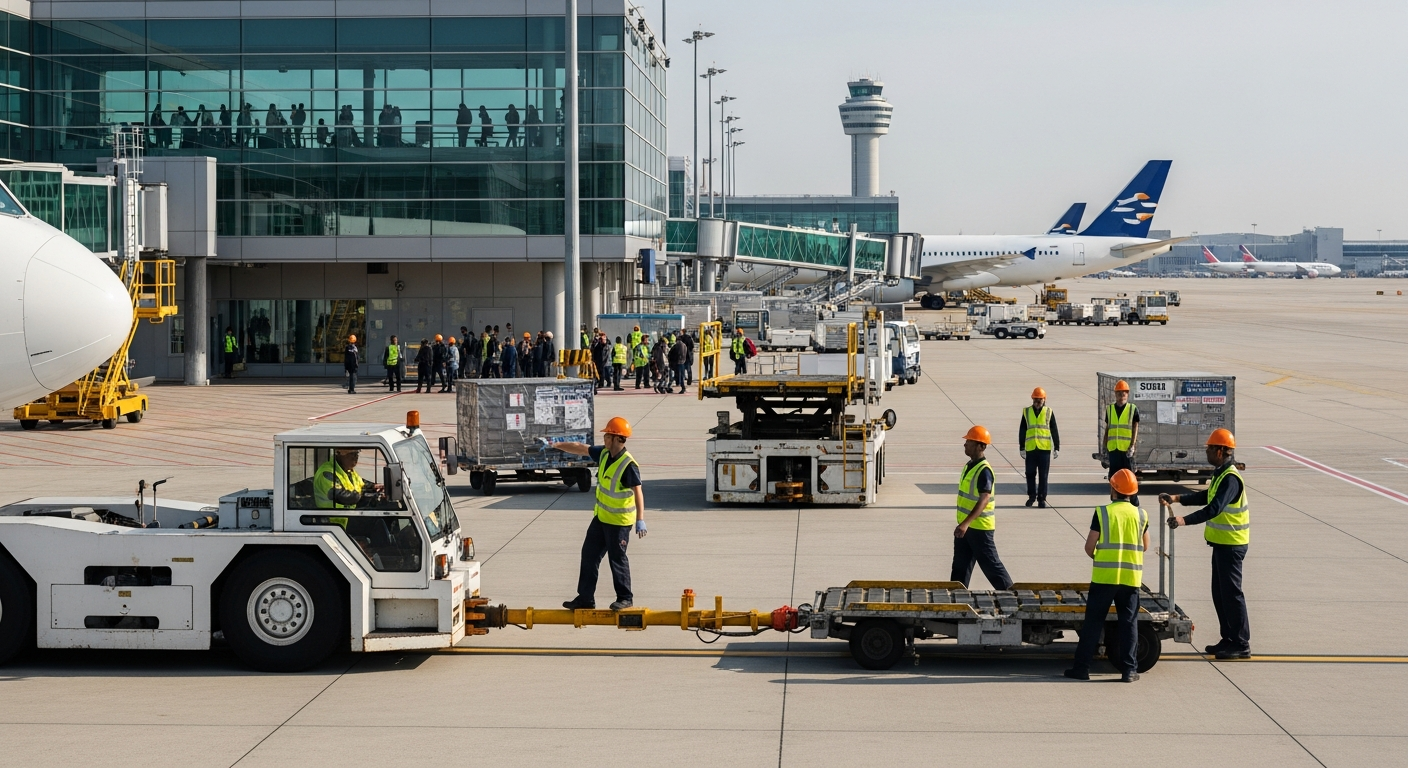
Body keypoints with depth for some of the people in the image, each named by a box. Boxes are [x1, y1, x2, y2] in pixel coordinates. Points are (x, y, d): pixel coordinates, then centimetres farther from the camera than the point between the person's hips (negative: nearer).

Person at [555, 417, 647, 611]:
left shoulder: (628, 465, -25)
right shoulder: (604, 453, 0)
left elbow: (638, 492, -27)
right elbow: (580, 449, 14)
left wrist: (640, 520, -33)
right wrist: (555, 445, 20)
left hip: (619, 522, -9)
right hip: (601, 517, 9)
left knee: (617, 559, 2)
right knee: (589, 555, 12)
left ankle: (625, 598, 17)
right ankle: (585, 597, 20)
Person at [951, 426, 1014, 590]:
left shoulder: (984, 471, -20)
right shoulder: (970, 465, 9)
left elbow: (984, 500, -28)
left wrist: (966, 523, -35)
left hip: (979, 527, -9)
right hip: (965, 525, 9)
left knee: (990, 564, 2)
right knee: (960, 565, 10)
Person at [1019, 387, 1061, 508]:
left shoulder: (1049, 412, 5)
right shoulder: (1026, 412, 6)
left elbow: (1054, 431, 6)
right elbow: (1022, 431, 9)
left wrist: (1057, 448, 2)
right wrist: (1022, 448, 5)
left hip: (1045, 448, -1)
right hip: (1030, 448, 1)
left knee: (1043, 475, 1)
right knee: (1030, 474, 6)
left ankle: (1041, 498, 7)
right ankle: (1031, 496, 22)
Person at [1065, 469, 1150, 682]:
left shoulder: (1102, 512, -4)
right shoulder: (1140, 515, 3)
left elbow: (1089, 546, -3)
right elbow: (1145, 546, 12)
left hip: (1104, 576, -2)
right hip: (1131, 577, 2)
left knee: (1093, 622, 4)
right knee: (1129, 623, 8)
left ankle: (1082, 667, 5)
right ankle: (1129, 669, 7)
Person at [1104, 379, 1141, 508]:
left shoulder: (1133, 409, 1)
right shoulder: (1109, 409, 11)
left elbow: (1135, 429, -3)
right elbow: (1107, 430, 14)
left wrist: (1132, 446, -14)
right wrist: (1105, 449, 11)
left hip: (1127, 449, -3)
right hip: (1113, 449, 3)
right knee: (1114, 477, 7)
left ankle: (1134, 503, 4)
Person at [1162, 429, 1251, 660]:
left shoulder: (1231, 478, -21)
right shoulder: (1220, 473, 11)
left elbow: (1214, 508, -32)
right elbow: (1206, 496, 25)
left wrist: (1185, 520, -39)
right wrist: (1176, 499, 18)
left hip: (1231, 544, -10)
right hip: (1222, 542, 10)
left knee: (1231, 593, -5)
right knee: (1219, 594, 15)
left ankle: (1242, 645, 1)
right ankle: (1229, 639, 23)